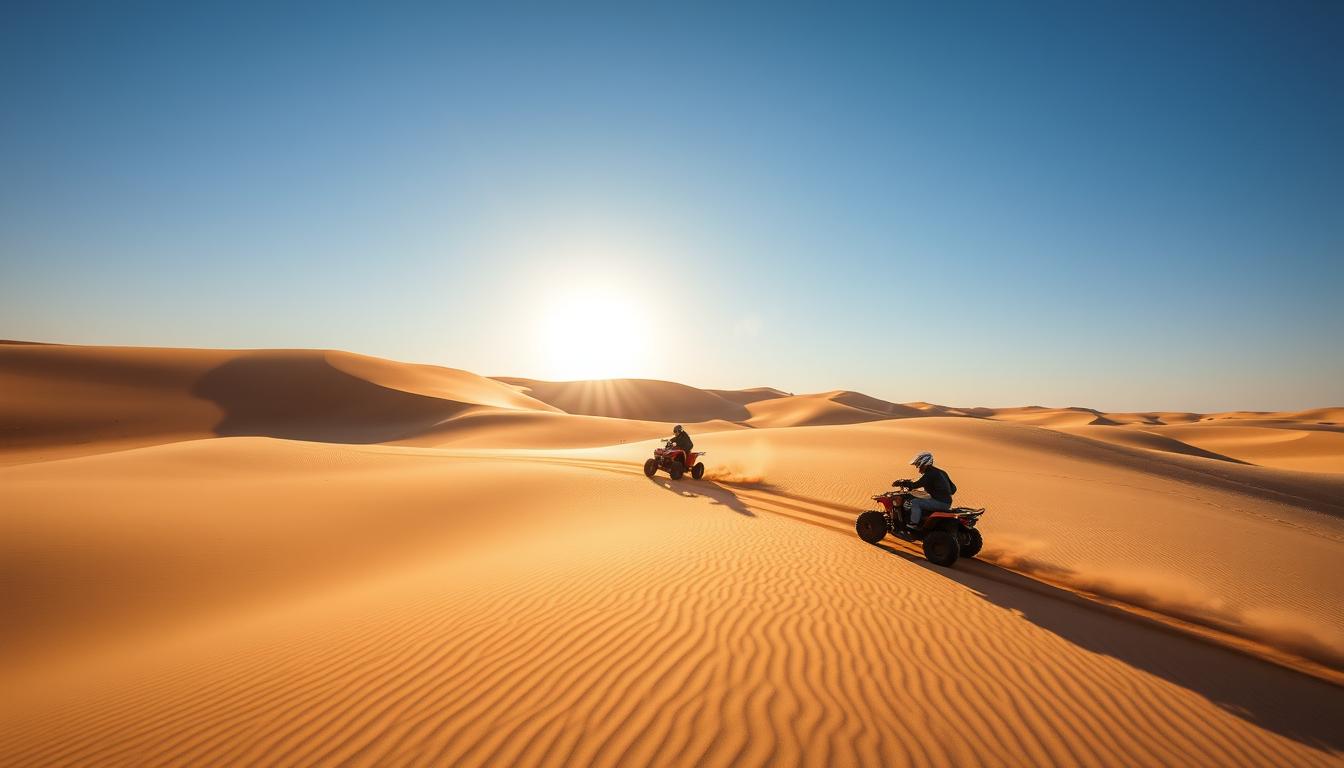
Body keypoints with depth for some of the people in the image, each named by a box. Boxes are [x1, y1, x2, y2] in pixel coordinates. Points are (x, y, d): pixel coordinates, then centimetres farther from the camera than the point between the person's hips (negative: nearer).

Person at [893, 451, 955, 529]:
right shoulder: (940, 472, 14)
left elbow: (916, 485, -21)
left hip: (940, 502, -10)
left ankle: (913, 524, -14)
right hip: (947, 503, 10)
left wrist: (901, 483, -10)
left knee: (915, 502, -13)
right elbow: (953, 488, 20)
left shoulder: (930, 474, -15)